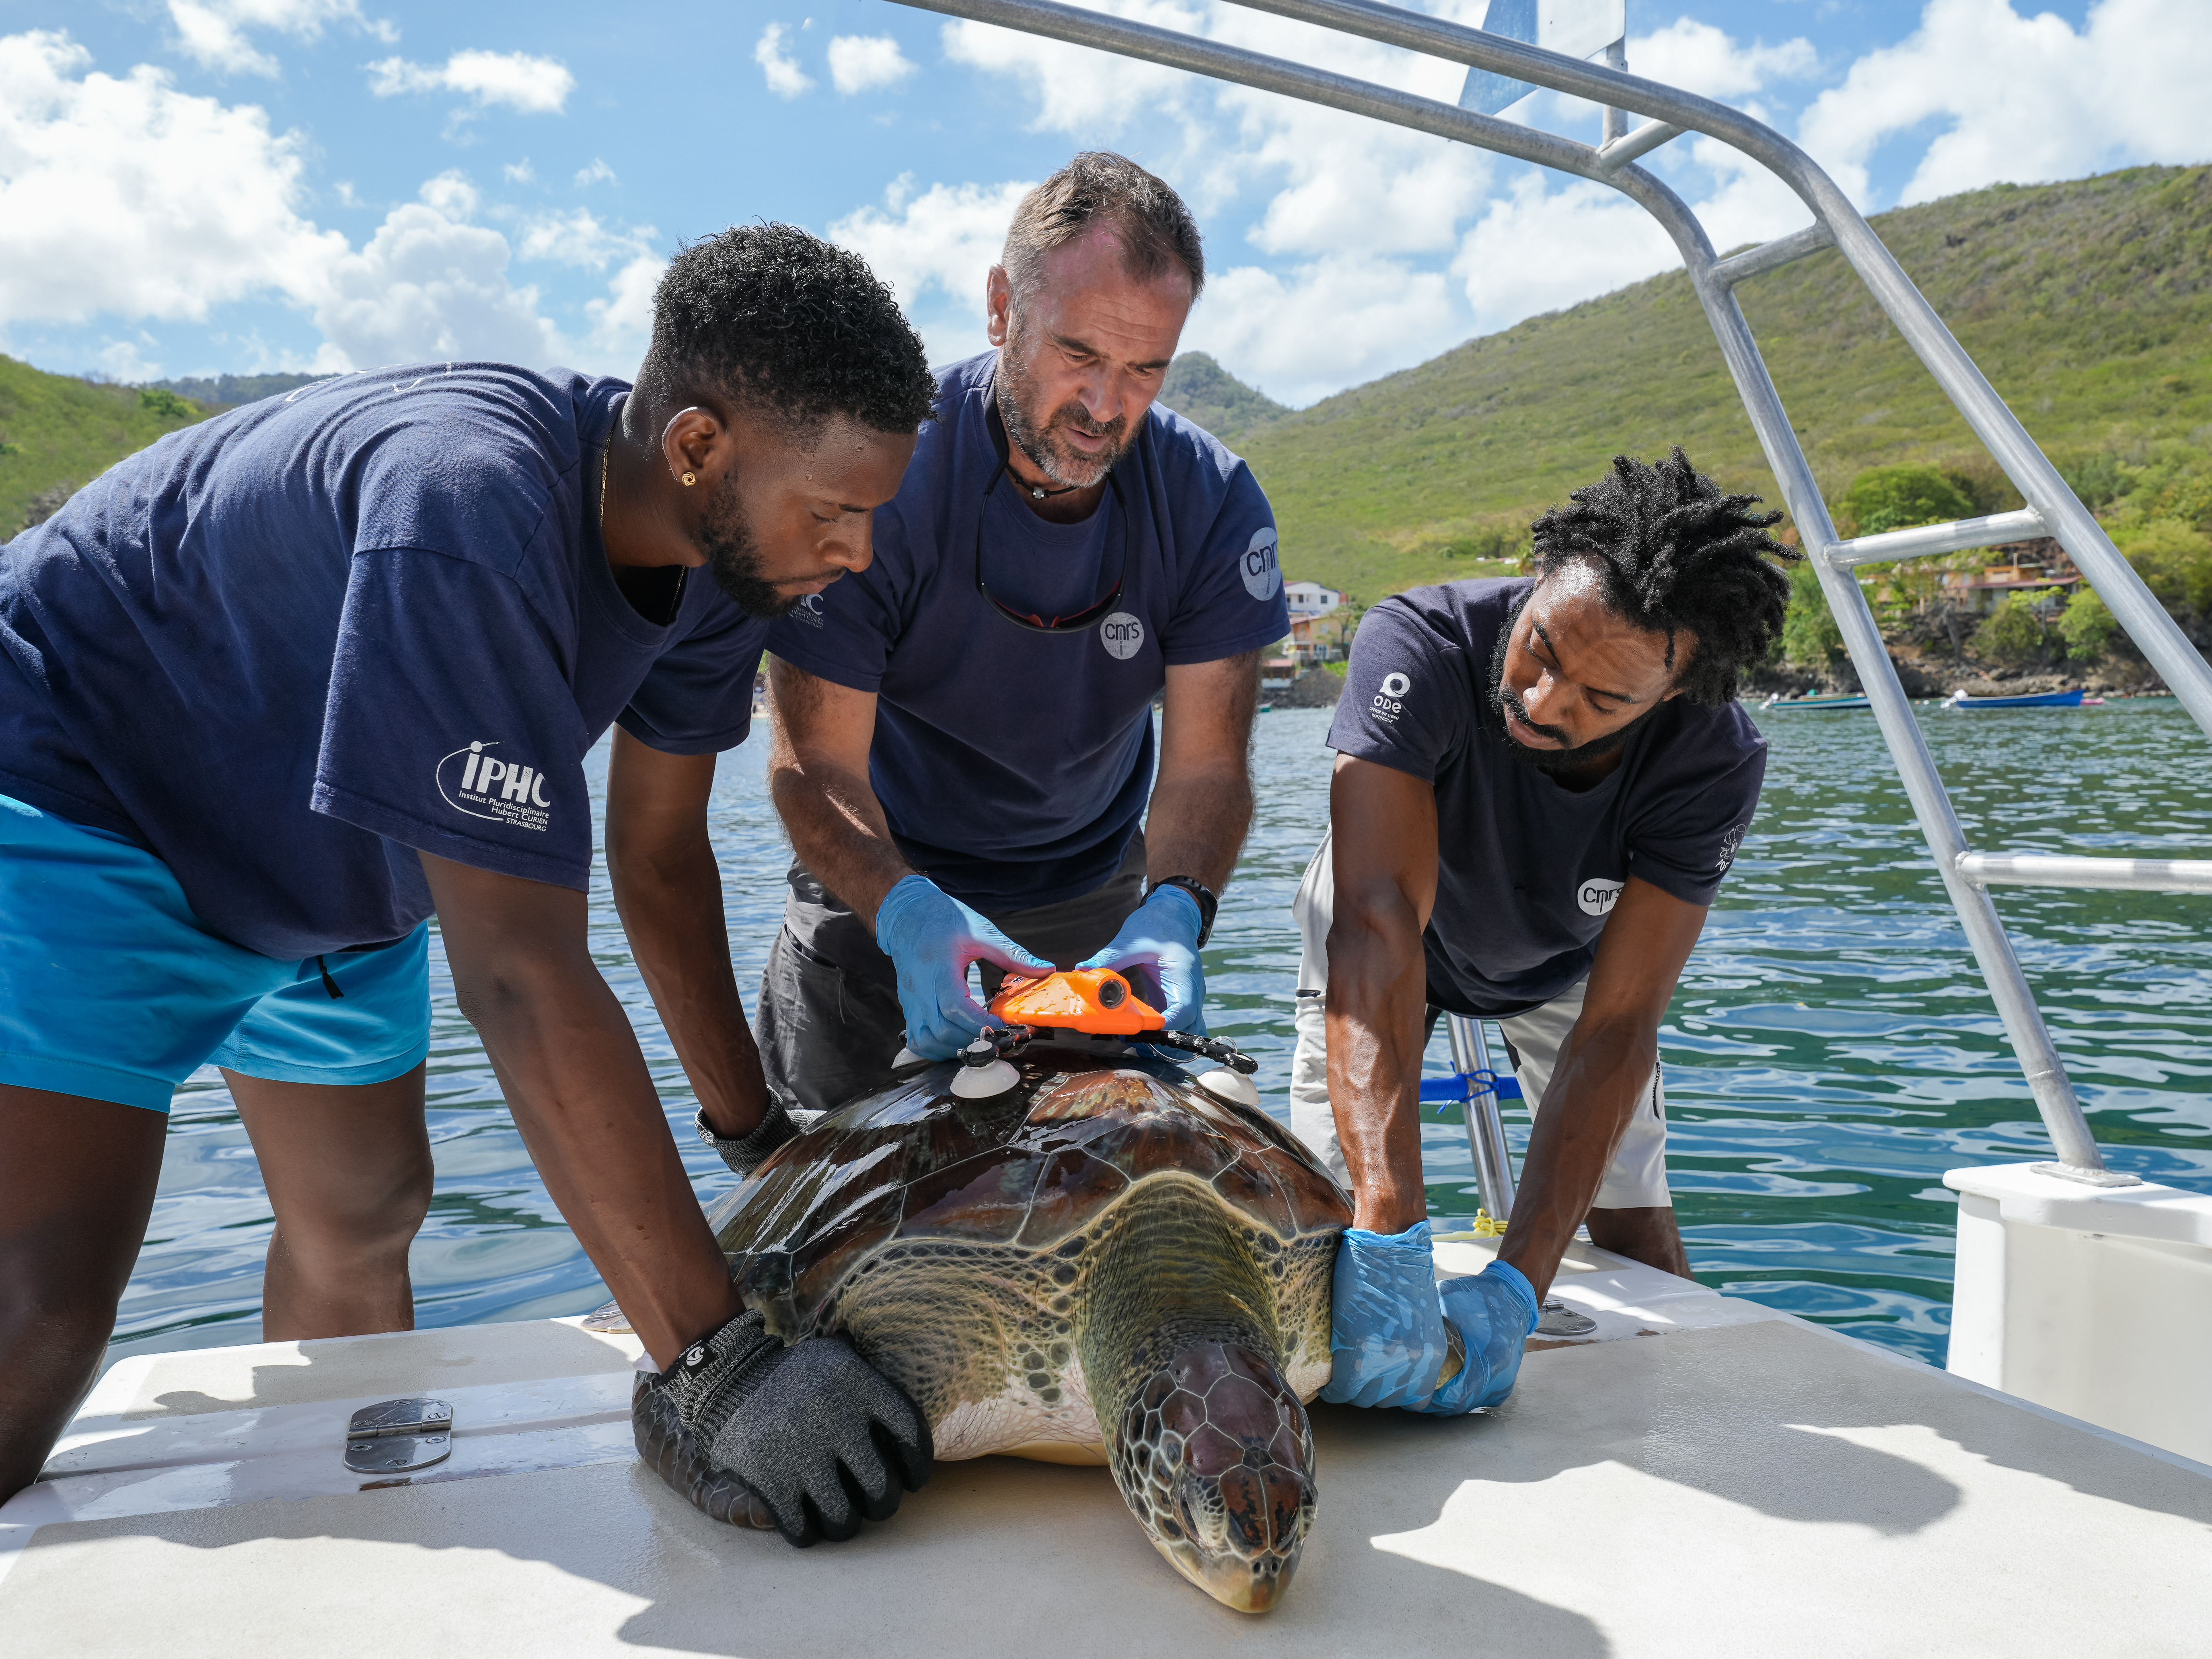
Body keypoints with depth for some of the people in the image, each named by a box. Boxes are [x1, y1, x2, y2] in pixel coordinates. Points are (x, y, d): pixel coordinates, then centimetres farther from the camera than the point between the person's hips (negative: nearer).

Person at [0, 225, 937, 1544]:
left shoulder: (721, 540, -14)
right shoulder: (464, 512, -41)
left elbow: (658, 853, -3)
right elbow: (524, 979, -44)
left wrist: (752, 1120, 1)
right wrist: (720, 1358, -43)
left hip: (338, 862, 8)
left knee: (364, 1217, 15)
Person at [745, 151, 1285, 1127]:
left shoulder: (1216, 505, -17)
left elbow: (1206, 765, -19)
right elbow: (817, 765, -26)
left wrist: (1174, 910, -40)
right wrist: (904, 909, -46)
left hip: (1091, 890, 2)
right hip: (882, 879, -2)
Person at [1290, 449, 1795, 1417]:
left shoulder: (1715, 762, -34)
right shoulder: (1419, 646, -41)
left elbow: (1616, 1027, -35)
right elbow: (1378, 928, -50)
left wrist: (1515, 1287, -44)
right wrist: (1388, 1236, -59)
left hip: (1565, 961, 1)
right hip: (1396, 940, -1)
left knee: (1636, 1233, -1)